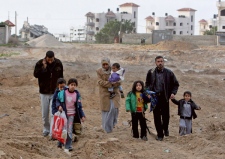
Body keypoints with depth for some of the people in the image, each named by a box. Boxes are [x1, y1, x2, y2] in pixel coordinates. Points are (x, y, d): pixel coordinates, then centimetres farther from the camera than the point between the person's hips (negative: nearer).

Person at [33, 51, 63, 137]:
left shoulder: (58, 63, -4)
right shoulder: (40, 63, -8)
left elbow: (61, 77, 6)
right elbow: (36, 74, -16)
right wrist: (43, 67, -26)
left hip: (55, 92, -1)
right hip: (44, 92, 1)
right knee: (45, 114, 10)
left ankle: (52, 133, -7)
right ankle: (46, 130, 30)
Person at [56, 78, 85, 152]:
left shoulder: (77, 94, -1)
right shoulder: (63, 92, -7)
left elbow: (79, 106, 4)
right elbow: (57, 100, 5)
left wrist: (82, 116, 1)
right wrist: (59, 106, -15)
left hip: (71, 114, 0)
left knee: (69, 130, -1)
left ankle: (68, 146, 4)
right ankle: (60, 144, 22)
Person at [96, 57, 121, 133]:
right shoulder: (99, 71, 1)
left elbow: (118, 82, -3)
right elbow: (100, 82, -11)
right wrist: (111, 84, -20)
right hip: (104, 93, 0)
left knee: (114, 108, -13)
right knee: (106, 110, -1)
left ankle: (113, 123, 15)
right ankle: (107, 128, 11)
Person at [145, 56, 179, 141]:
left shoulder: (169, 73, 1)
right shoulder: (151, 72, 4)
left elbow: (176, 84, 9)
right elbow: (147, 83, 17)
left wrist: (173, 93, -5)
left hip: (164, 97, -1)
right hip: (155, 97, 1)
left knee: (166, 115, 4)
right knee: (157, 117, 1)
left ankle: (165, 128, 35)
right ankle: (160, 134, 11)